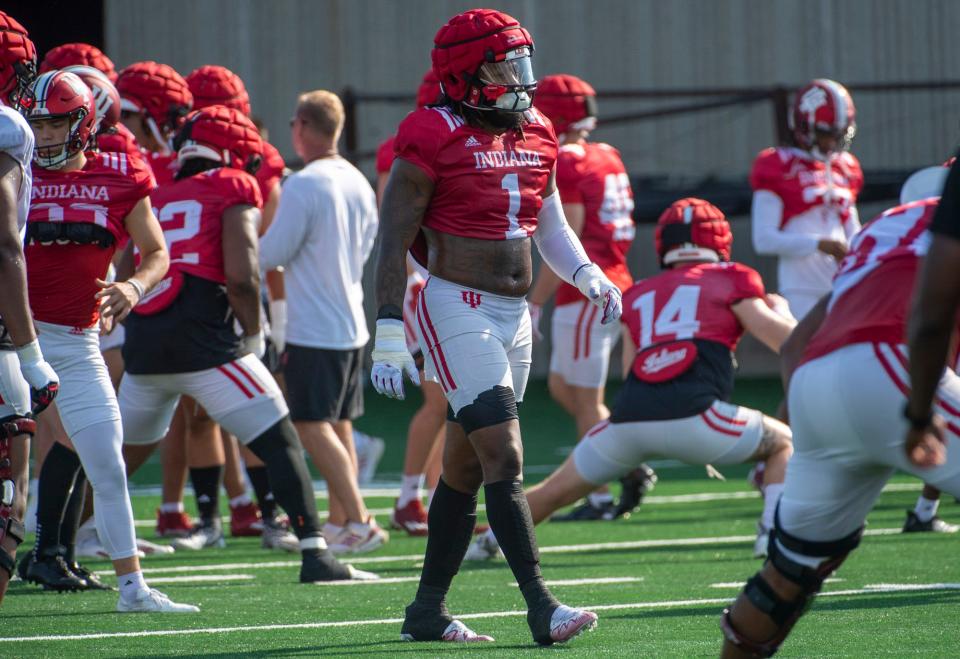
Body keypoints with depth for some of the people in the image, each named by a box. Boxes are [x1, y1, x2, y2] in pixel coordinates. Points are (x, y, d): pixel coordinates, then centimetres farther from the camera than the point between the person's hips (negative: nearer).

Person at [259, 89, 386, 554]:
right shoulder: (359, 184, 7)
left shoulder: (303, 186, -17)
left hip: (314, 328, -8)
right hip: (352, 324, 8)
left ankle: (359, 521, -14)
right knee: (339, 425, 15)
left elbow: (269, 255, -13)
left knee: (313, 427, -7)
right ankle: (339, 521, 21)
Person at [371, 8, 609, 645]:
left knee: (465, 468, 12)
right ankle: (542, 607, -18)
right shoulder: (434, 139, -11)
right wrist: (389, 334, -14)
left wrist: (590, 277, 0)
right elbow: (395, 241, -10)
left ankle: (428, 611, 20)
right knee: (505, 459, -15)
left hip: (514, 314, 8)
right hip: (457, 309, -8)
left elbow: (551, 228, 19)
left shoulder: (535, 137, 10)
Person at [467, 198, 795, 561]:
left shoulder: (638, 295, 26)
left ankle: (488, 541, 33)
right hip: (690, 415, -3)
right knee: (785, 443, 19)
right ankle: (772, 532, 1)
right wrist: (779, 309, 33)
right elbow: (788, 340, 12)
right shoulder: (729, 280, 16)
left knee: (559, 488, 26)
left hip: (629, 418, 3)